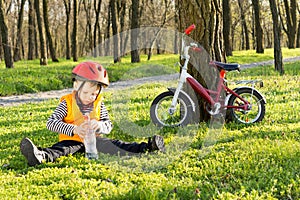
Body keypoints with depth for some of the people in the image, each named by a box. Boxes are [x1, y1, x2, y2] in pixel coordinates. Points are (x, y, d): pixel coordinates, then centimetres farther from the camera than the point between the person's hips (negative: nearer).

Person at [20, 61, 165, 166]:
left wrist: (99, 125, -22)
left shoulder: (99, 104, 7)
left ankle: (146, 147, -31)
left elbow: (108, 125, 4)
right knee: (60, 149, -34)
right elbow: (51, 123, -15)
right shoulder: (67, 103, -4)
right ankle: (40, 156, -64)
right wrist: (74, 129, -28)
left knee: (115, 145, -18)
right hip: (72, 141, -3)